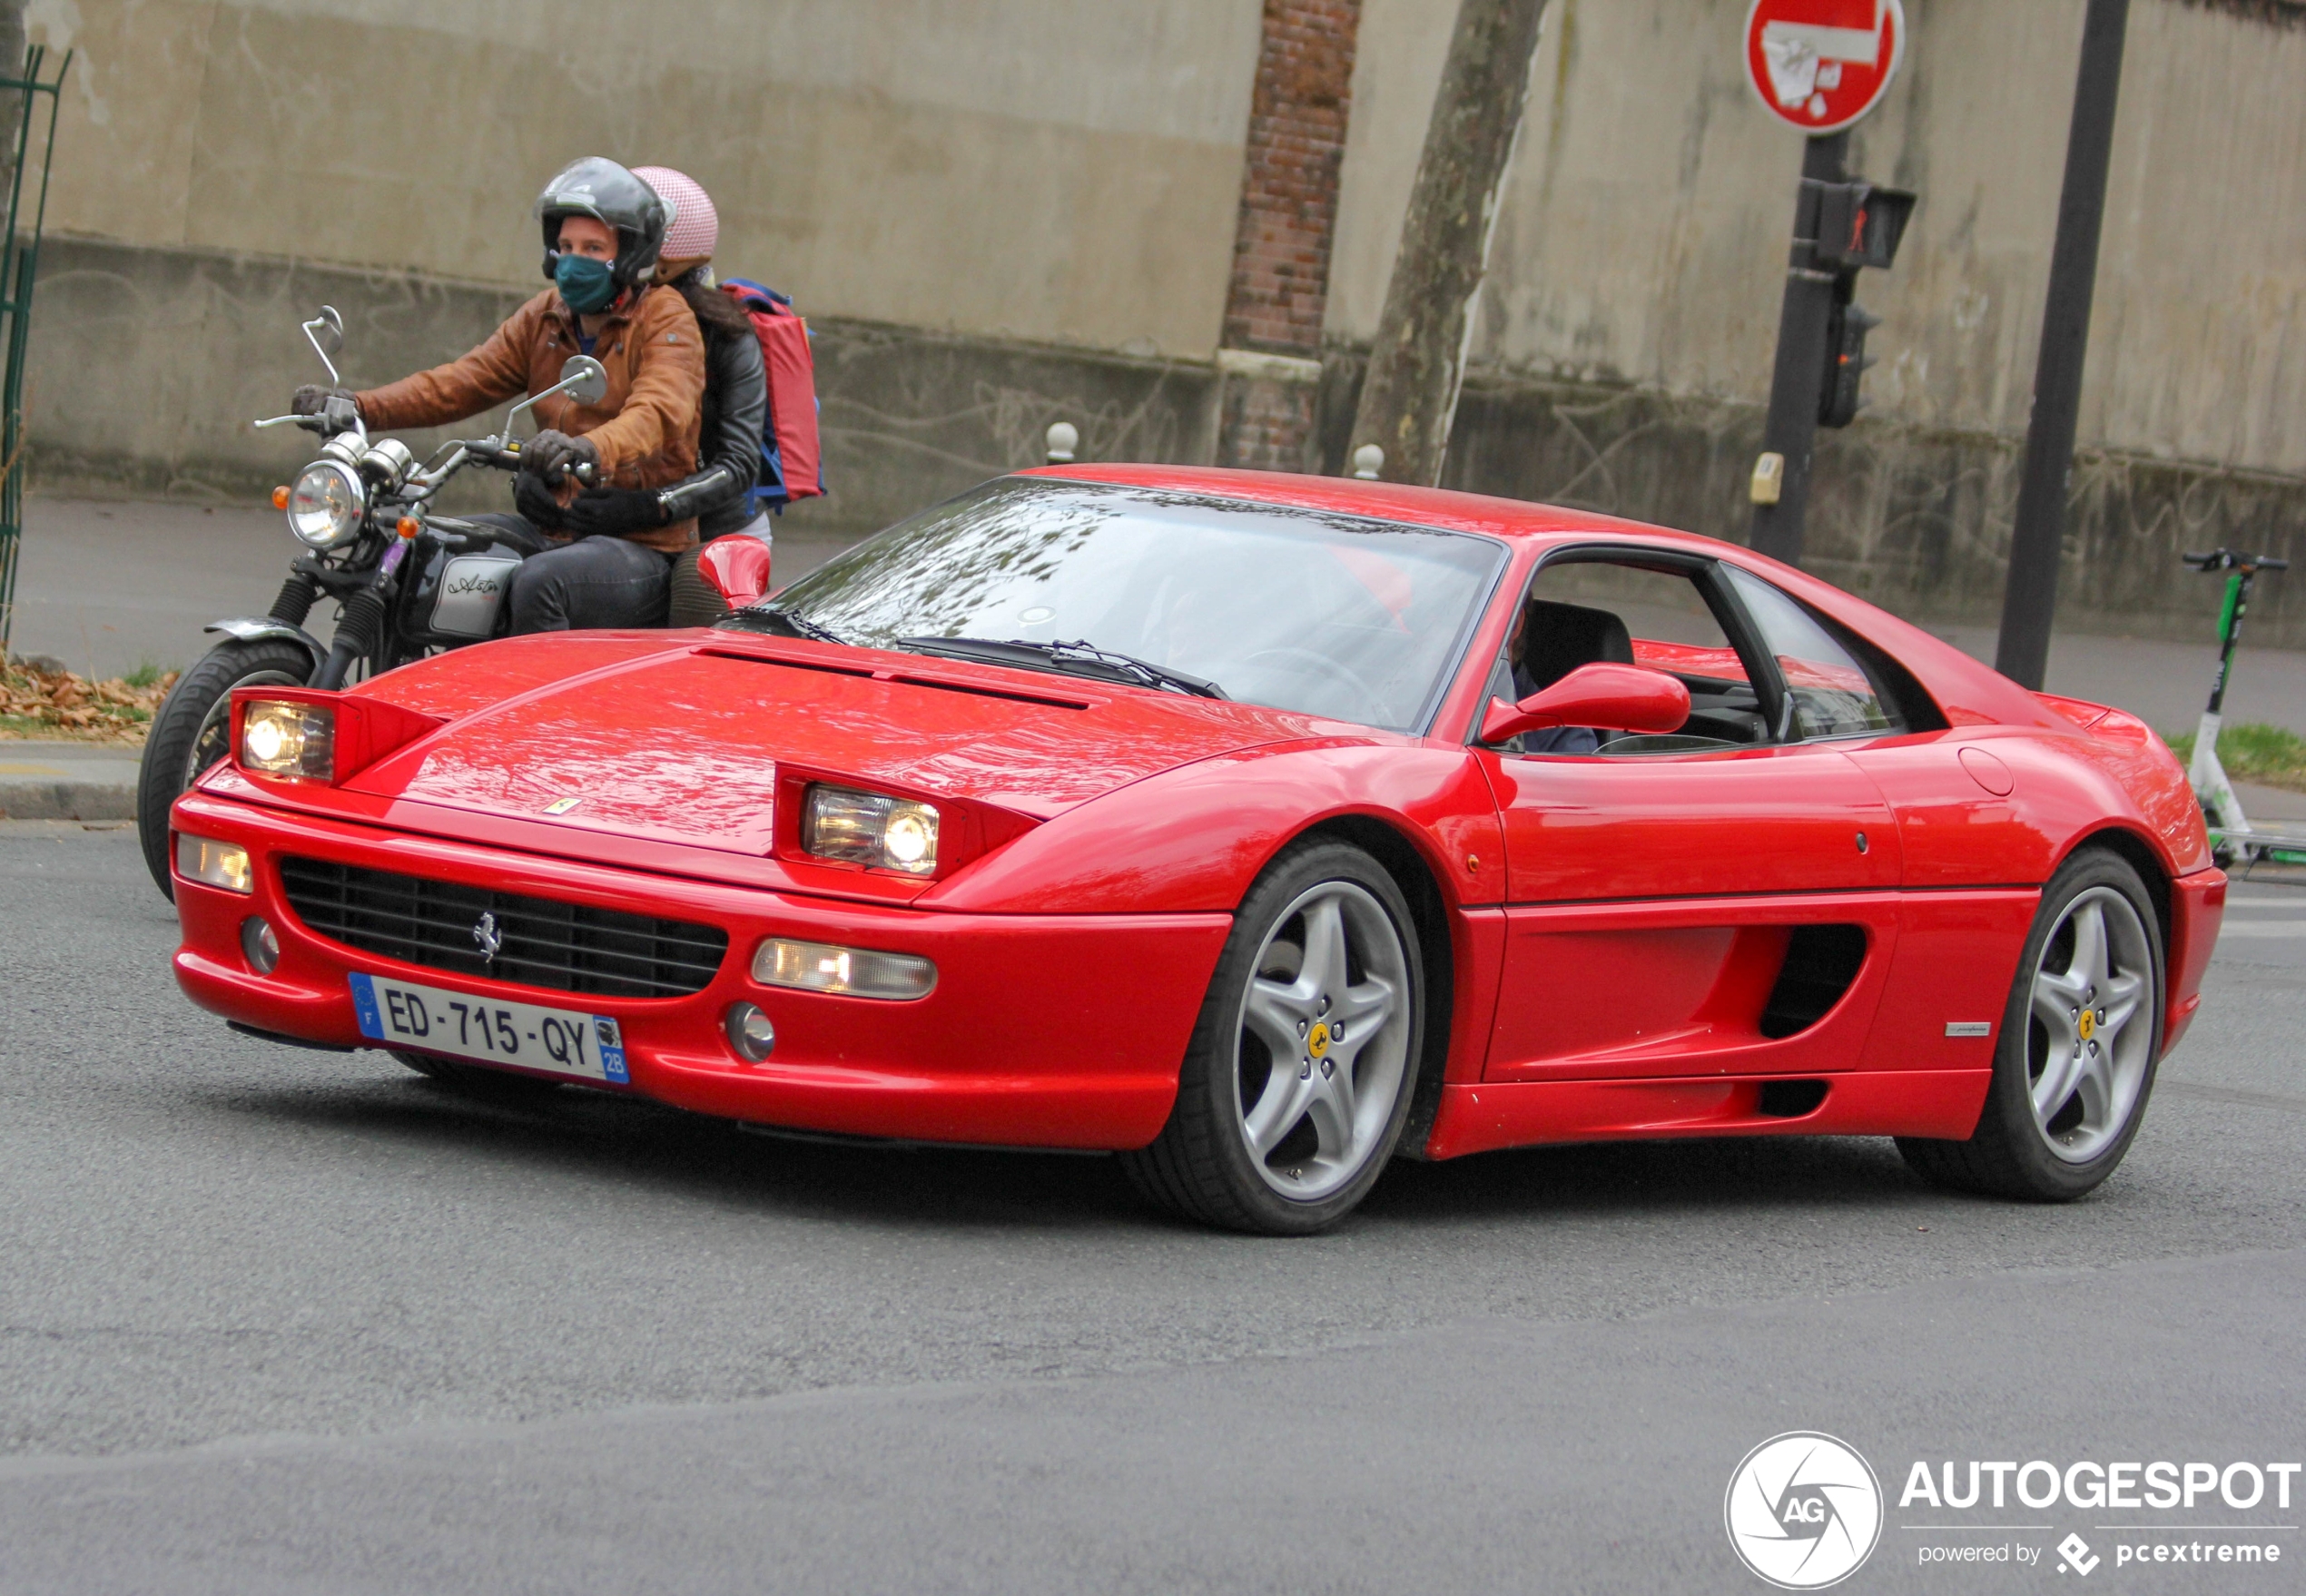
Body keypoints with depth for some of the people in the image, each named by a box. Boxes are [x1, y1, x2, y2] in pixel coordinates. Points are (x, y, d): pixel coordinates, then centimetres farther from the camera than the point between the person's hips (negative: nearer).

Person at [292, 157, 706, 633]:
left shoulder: (666, 318, -7)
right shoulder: (546, 317, 14)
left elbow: (659, 411, -26)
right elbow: (463, 381, 9)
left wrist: (589, 450, -48)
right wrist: (358, 406, -8)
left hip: (644, 545, -7)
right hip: (556, 529, 8)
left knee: (540, 582, -34)